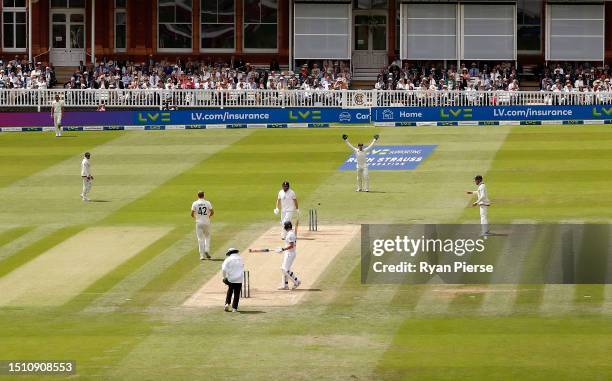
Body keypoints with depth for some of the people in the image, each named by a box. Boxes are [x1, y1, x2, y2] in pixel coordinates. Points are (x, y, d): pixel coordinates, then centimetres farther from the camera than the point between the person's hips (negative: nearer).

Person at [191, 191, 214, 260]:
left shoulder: (195, 203, -4)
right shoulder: (207, 203, -2)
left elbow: (192, 214, -6)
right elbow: (212, 212, -5)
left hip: (199, 222, -1)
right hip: (207, 222, 1)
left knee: (200, 239, 4)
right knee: (207, 237, 18)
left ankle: (202, 255, 0)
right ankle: (207, 250, -2)